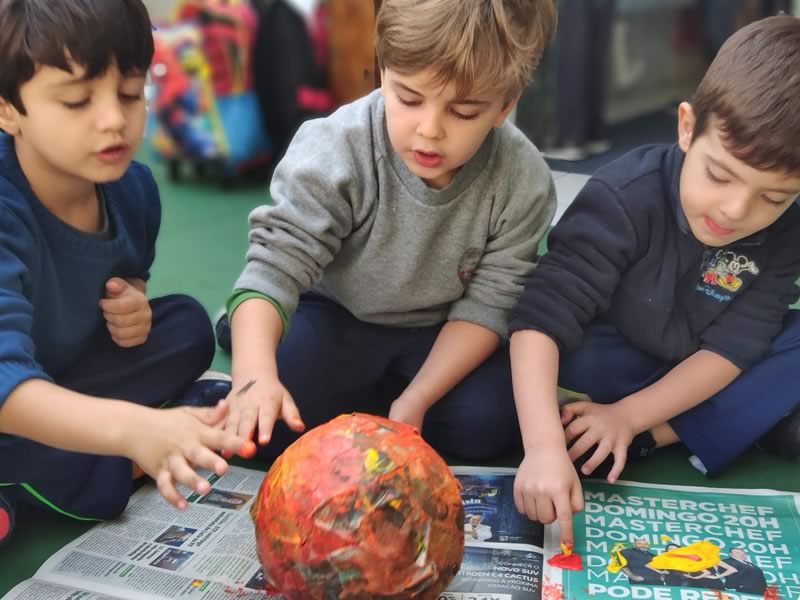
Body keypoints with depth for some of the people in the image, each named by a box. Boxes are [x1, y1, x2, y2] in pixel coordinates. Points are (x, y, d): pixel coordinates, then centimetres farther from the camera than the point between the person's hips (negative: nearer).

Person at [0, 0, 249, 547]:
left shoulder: (133, 187, -13)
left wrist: (130, 303, -15)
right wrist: (132, 427, -63)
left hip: (60, 374, 7)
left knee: (187, 326, -11)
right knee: (94, 479, -30)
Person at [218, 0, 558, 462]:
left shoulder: (523, 183, -22)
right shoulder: (335, 152, -28)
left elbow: (487, 304, -15)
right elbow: (274, 266, -29)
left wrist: (415, 401, -25)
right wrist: (255, 374, -47)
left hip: (442, 330, 2)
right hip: (337, 317, -1)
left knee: (487, 424, -22)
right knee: (268, 427, -20)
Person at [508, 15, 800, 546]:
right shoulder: (627, 197, -32)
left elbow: (731, 345, -19)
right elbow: (543, 317, -40)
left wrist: (630, 416, -29)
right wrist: (544, 446, -52)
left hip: (693, 377, 4)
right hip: (611, 360, -3)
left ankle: (653, 441, -22)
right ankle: (741, 421, -19)